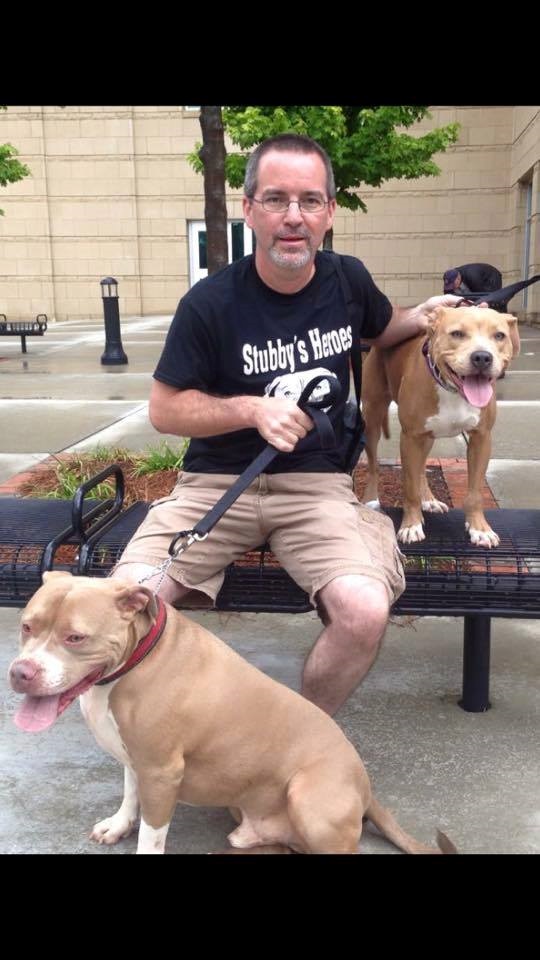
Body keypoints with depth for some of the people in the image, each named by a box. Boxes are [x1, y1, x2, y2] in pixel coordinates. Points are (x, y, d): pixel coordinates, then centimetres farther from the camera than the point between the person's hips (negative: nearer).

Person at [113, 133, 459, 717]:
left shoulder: (348, 280, 3)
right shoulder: (211, 302, -7)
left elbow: (381, 329, 27)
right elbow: (164, 411, -1)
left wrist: (421, 317, 5)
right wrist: (253, 409, -16)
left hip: (315, 483, 2)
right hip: (216, 484, -1)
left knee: (366, 612, -27)